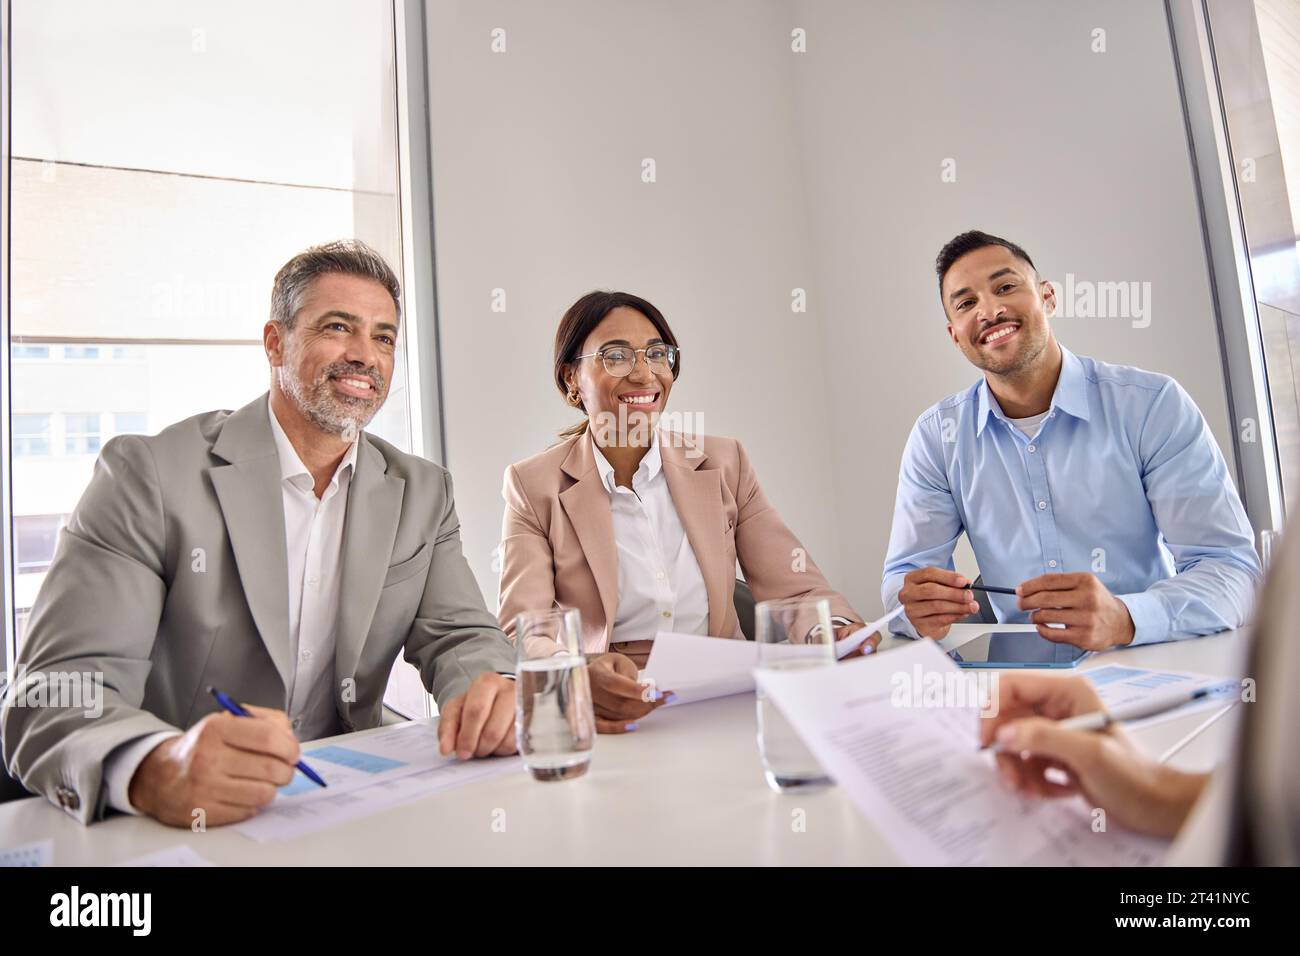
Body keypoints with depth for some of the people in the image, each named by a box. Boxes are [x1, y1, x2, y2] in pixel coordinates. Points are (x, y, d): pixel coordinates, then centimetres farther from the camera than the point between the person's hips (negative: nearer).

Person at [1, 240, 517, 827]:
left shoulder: (422, 493, 5)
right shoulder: (147, 475, -9)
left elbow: (460, 636, 0)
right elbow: (57, 690, -15)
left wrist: (488, 690, -24)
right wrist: (156, 770, -36)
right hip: (168, 827, -1)